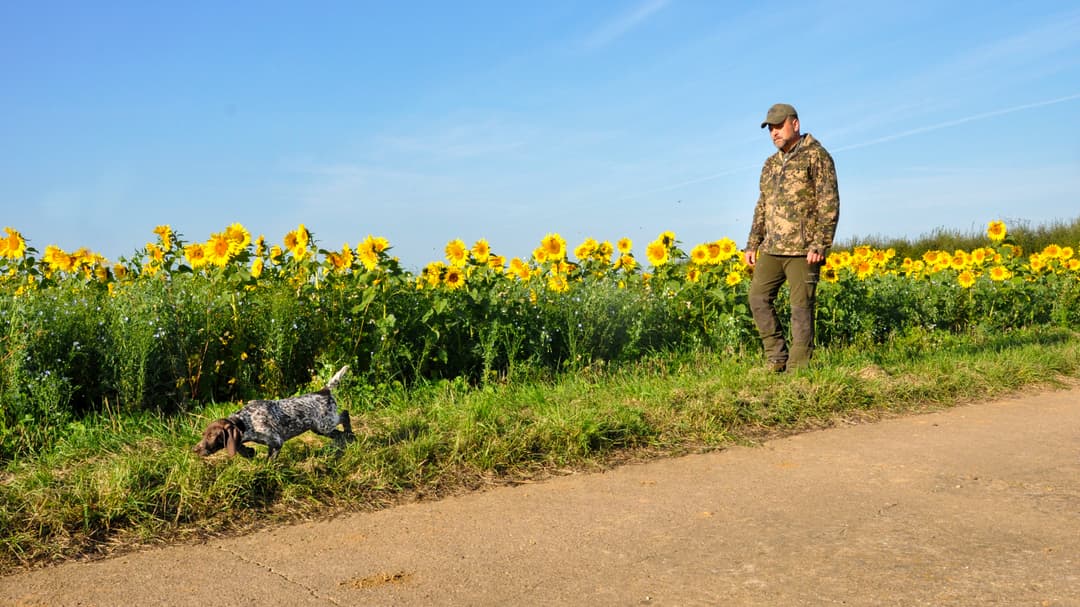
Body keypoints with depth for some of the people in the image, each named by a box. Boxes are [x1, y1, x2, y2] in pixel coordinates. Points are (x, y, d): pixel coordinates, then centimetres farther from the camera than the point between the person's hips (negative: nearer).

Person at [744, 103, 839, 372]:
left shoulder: (816, 156, -3)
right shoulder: (770, 164, 19)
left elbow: (829, 205, -9)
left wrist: (819, 244, -17)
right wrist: (752, 244, 17)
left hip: (802, 249, -7)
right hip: (772, 248, 7)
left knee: (801, 307, -4)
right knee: (758, 296, 2)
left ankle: (797, 369, 0)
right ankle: (777, 358, 11)